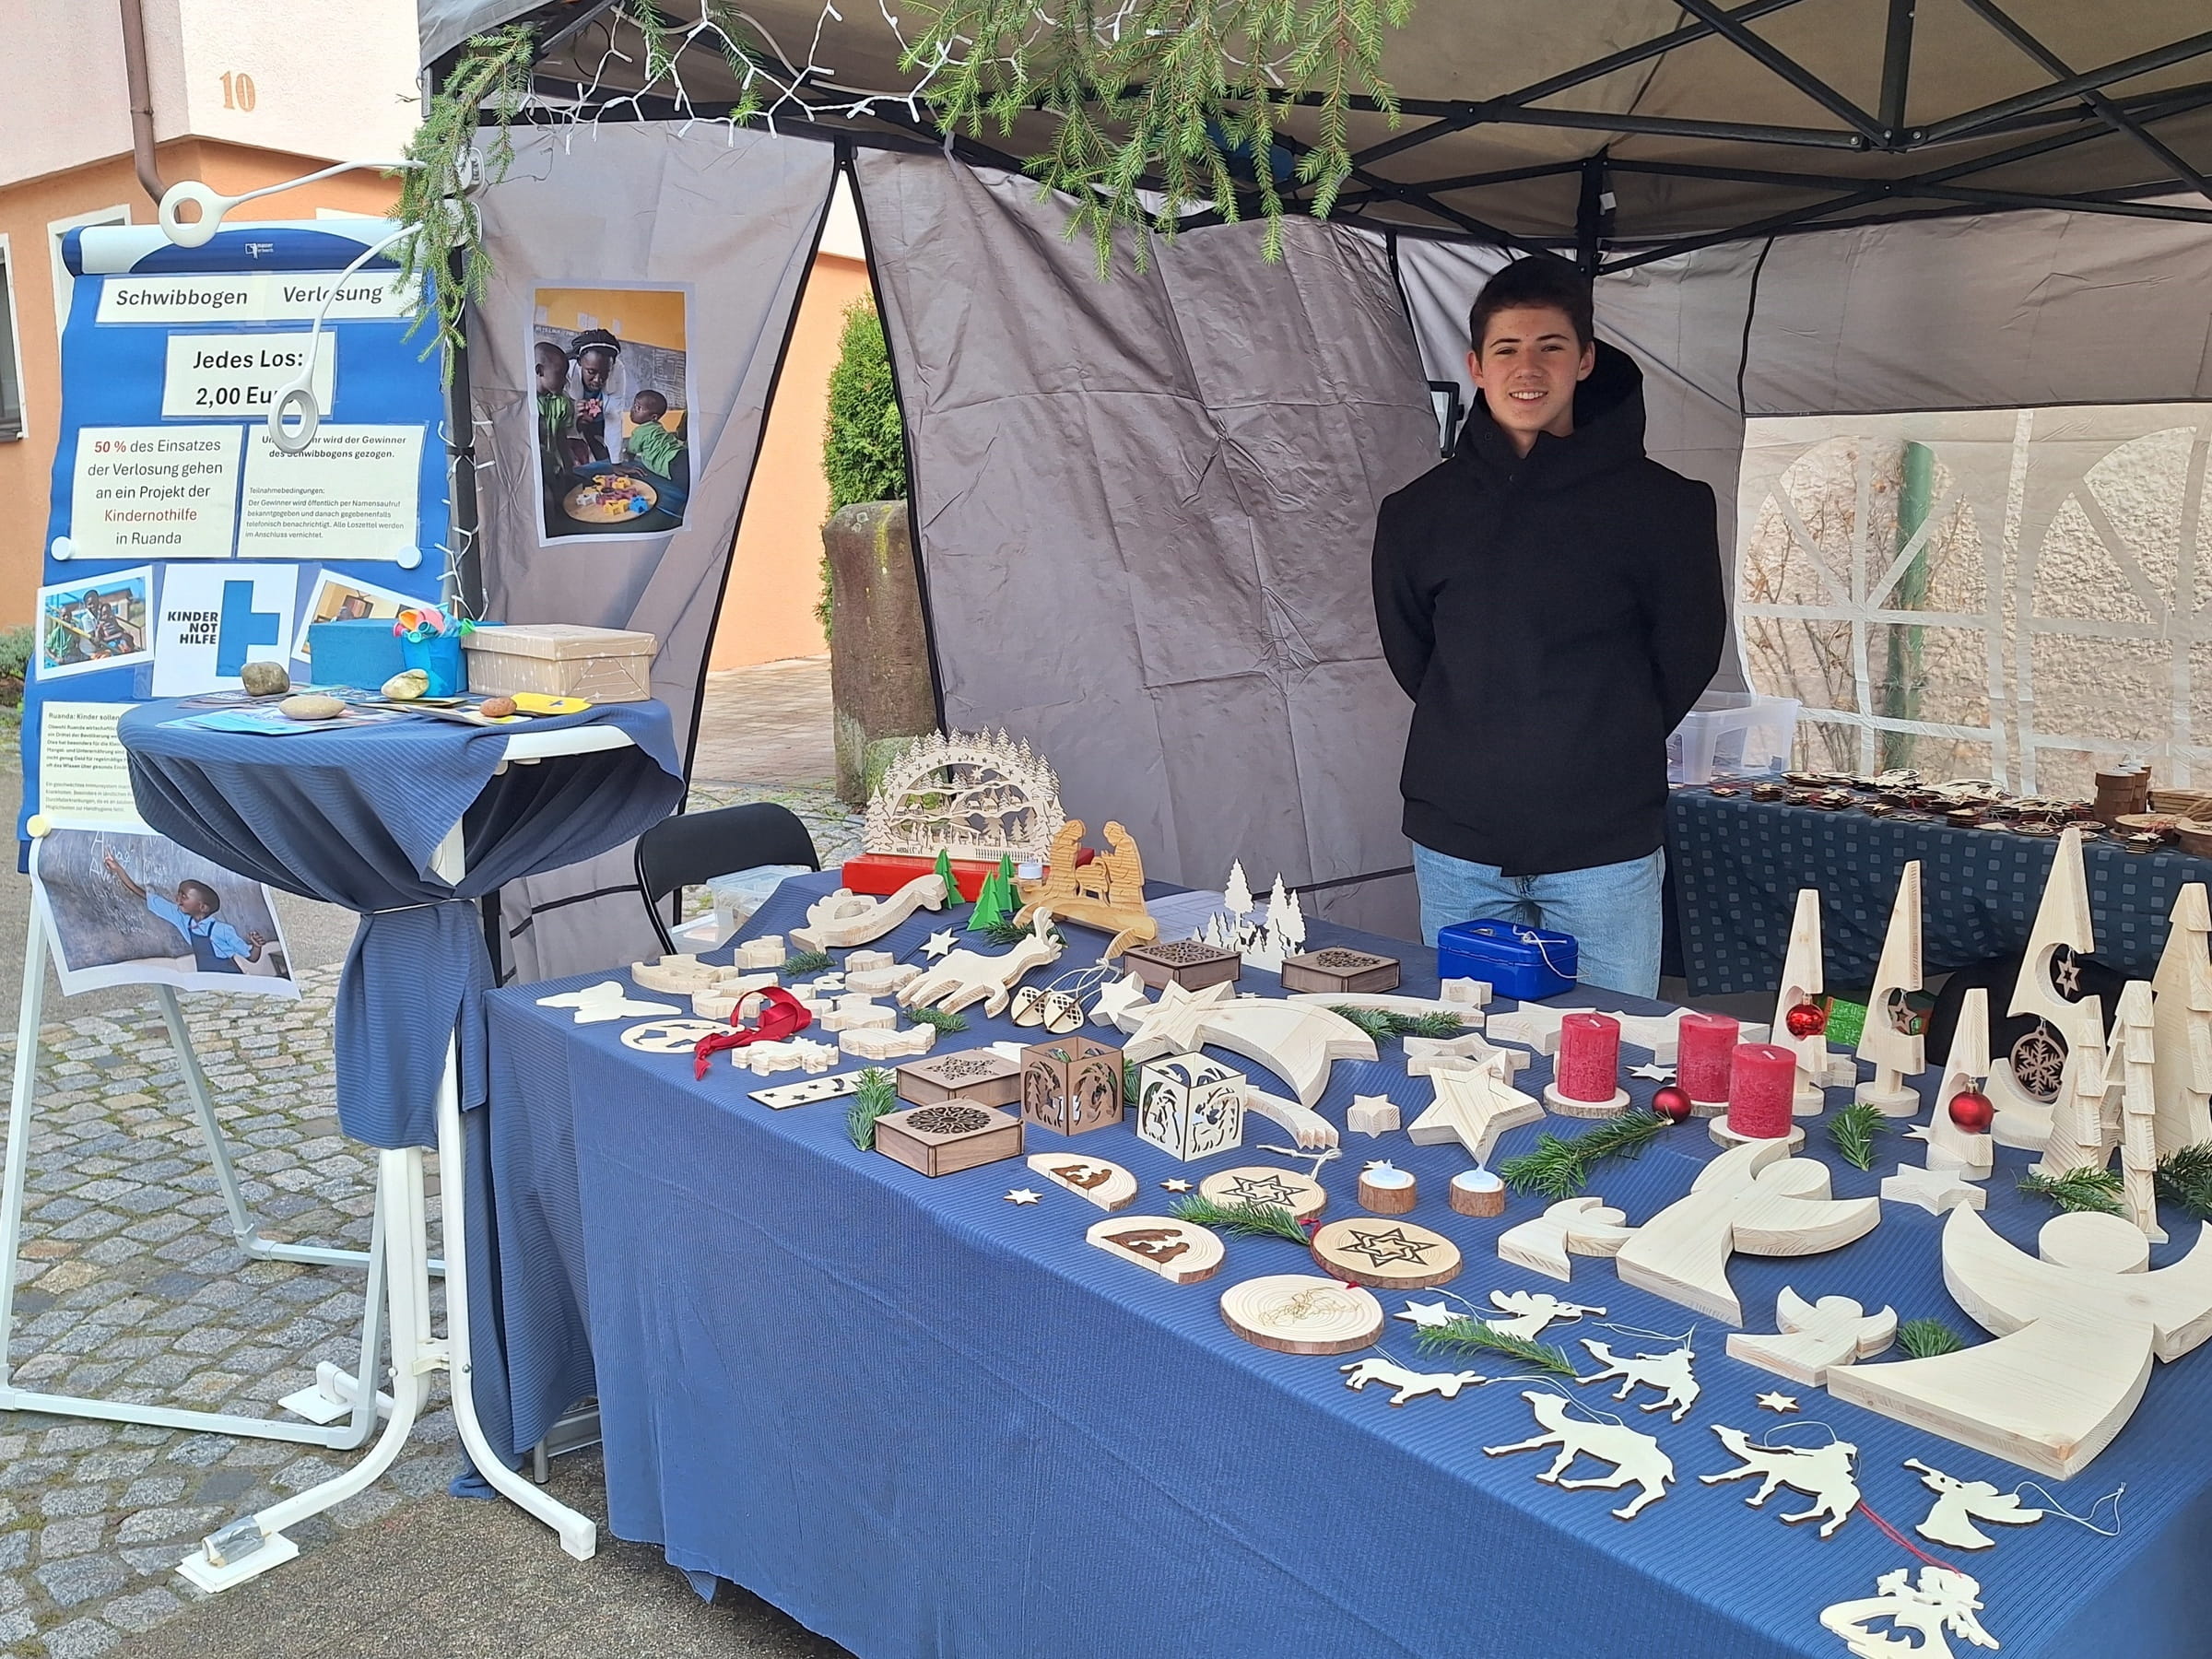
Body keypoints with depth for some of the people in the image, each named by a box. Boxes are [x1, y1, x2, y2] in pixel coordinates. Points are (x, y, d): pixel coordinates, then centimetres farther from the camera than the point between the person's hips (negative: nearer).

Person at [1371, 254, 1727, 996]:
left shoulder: (1662, 504, -3)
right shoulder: (1419, 511, 4)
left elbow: (1686, 654, 5)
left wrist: (1609, 752, 8)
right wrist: (1481, 746, 9)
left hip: (1604, 850, -2)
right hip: (1456, 848, 2)